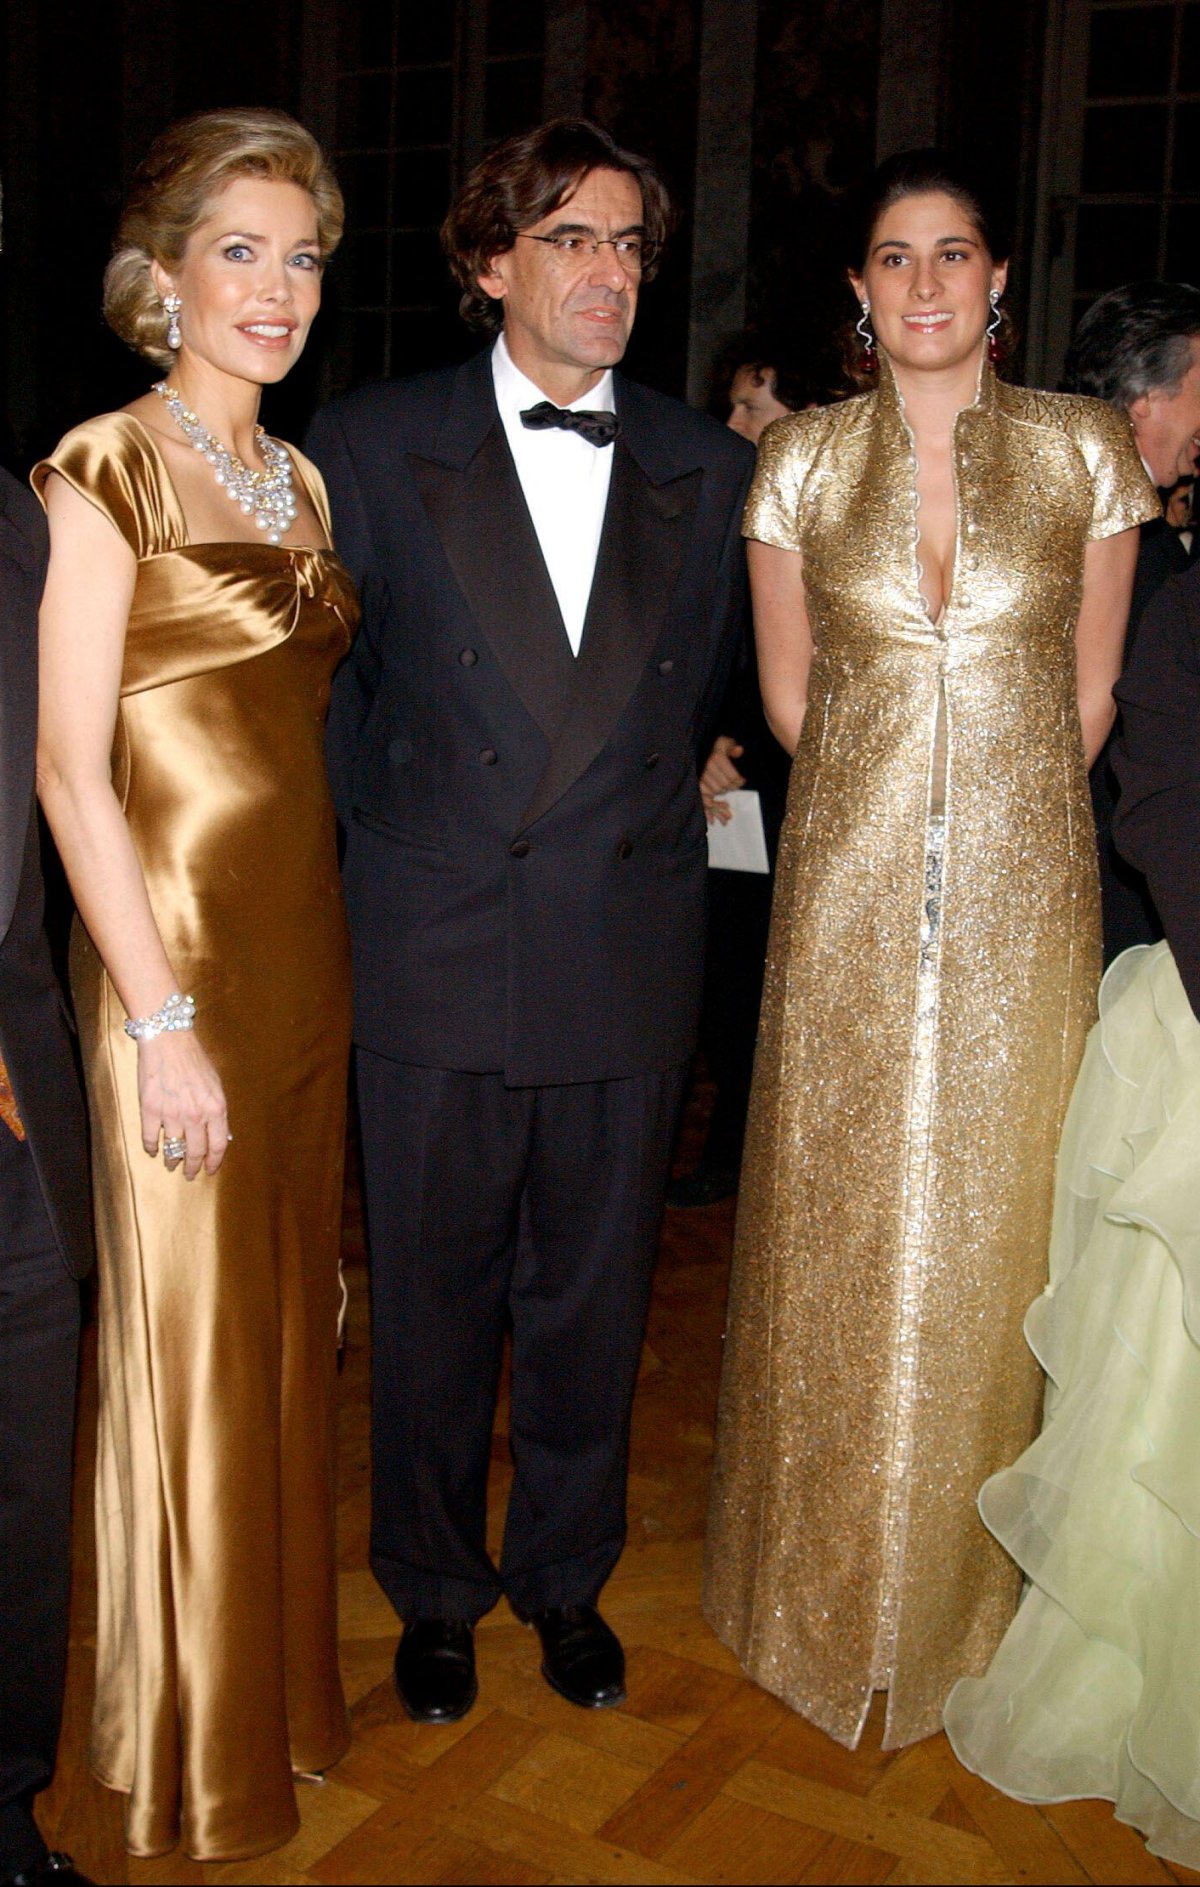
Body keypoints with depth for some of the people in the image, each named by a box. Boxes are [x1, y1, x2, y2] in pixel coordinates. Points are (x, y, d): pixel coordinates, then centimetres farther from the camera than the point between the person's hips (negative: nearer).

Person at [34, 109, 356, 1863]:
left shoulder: (298, 480, 12)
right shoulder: (107, 469, -10)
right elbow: (70, 766, -15)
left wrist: (340, 957, 11)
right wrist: (159, 1021, -17)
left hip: (307, 944, 7)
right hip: (176, 952, -7)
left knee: (290, 1324, 16)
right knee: (191, 1342, 5)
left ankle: (282, 1681, 36)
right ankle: (191, 1743, 26)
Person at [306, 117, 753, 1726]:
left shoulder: (709, 469, 5)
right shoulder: (372, 445, -1)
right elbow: (310, 672, 7)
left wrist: (655, 802, 10)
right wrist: (392, 840, 7)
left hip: (630, 962, 2)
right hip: (438, 958, -1)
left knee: (595, 1295, 14)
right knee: (433, 1295, 11)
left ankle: (566, 1576, 37)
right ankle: (436, 1590, 34)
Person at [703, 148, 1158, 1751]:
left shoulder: (1087, 450, 1)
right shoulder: (801, 461, 1)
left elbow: (1089, 689, 7)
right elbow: (789, 693, 8)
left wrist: (996, 811, 10)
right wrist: (891, 798, 9)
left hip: (1021, 896, 0)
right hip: (848, 894, 0)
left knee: (987, 1229, 9)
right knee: (837, 1227, 9)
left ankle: (965, 1587, 31)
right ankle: (825, 1578, 30)